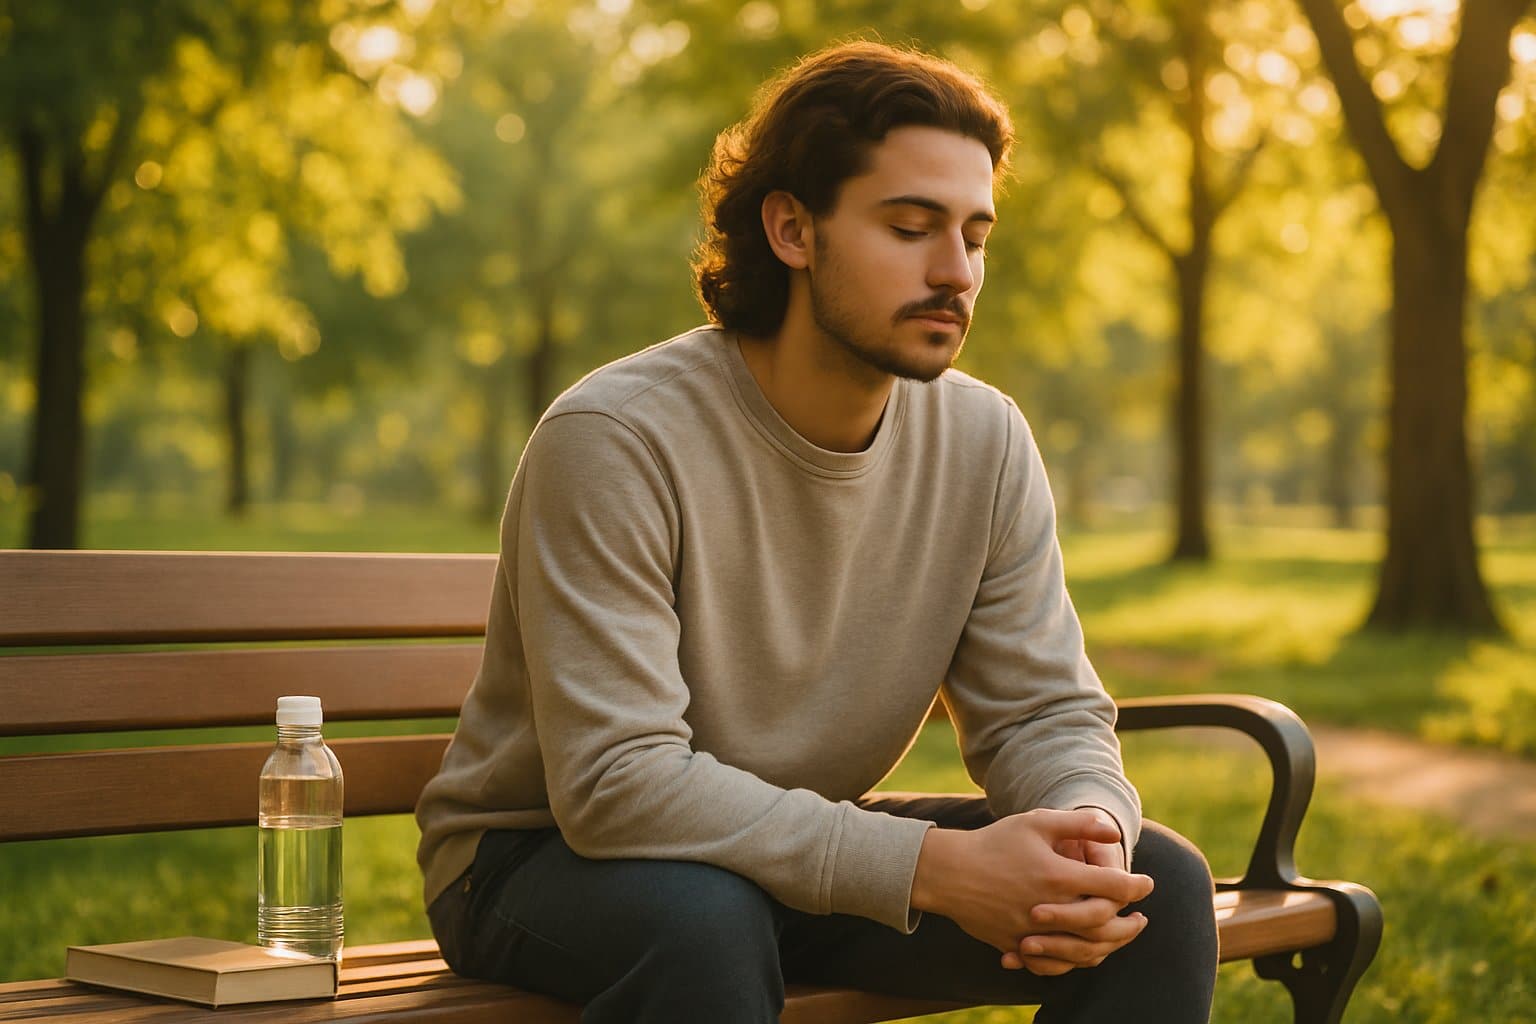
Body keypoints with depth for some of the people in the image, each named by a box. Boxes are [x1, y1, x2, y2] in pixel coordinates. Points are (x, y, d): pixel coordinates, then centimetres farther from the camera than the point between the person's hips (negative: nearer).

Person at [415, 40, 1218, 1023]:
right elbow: (615, 782, -30)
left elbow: (1047, 714, -1)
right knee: (704, 918, -39)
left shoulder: (985, 441, -5)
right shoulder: (615, 437, -24)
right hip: (545, 861, -5)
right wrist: (934, 866, -35)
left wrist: (1090, 835, -27)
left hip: (811, 855, 5)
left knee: (1158, 886, -11)